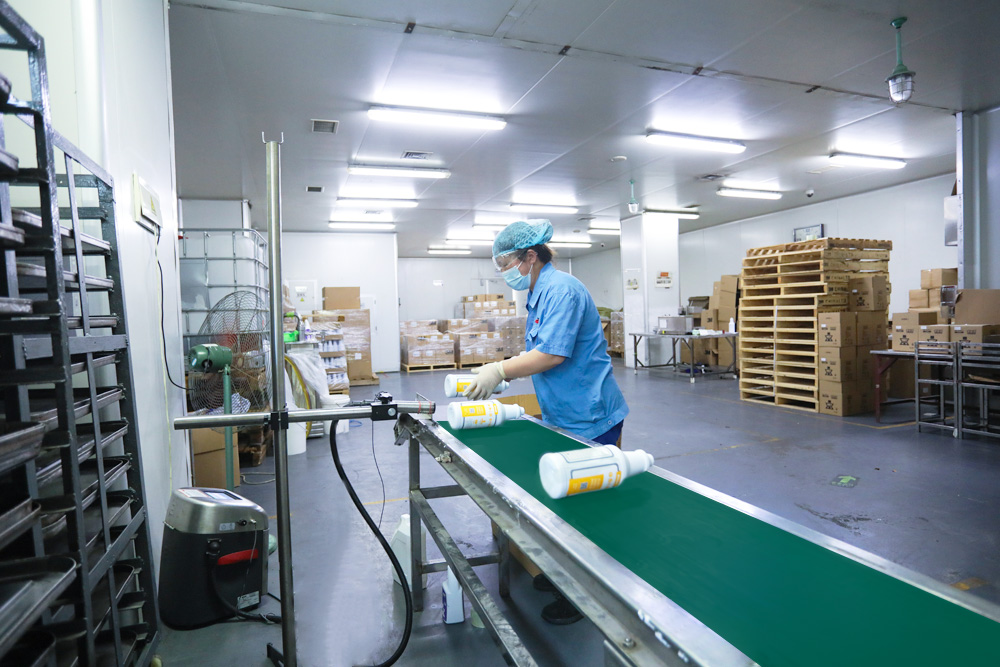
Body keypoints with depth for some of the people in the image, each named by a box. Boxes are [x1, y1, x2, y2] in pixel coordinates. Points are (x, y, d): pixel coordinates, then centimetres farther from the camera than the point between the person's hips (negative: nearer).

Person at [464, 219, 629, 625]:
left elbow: (552, 355, -25)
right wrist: (500, 370, 7)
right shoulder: (540, 293, 13)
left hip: (590, 419, -10)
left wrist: (501, 371, -19)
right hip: (562, 417, 10)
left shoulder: (561, 290, -18)